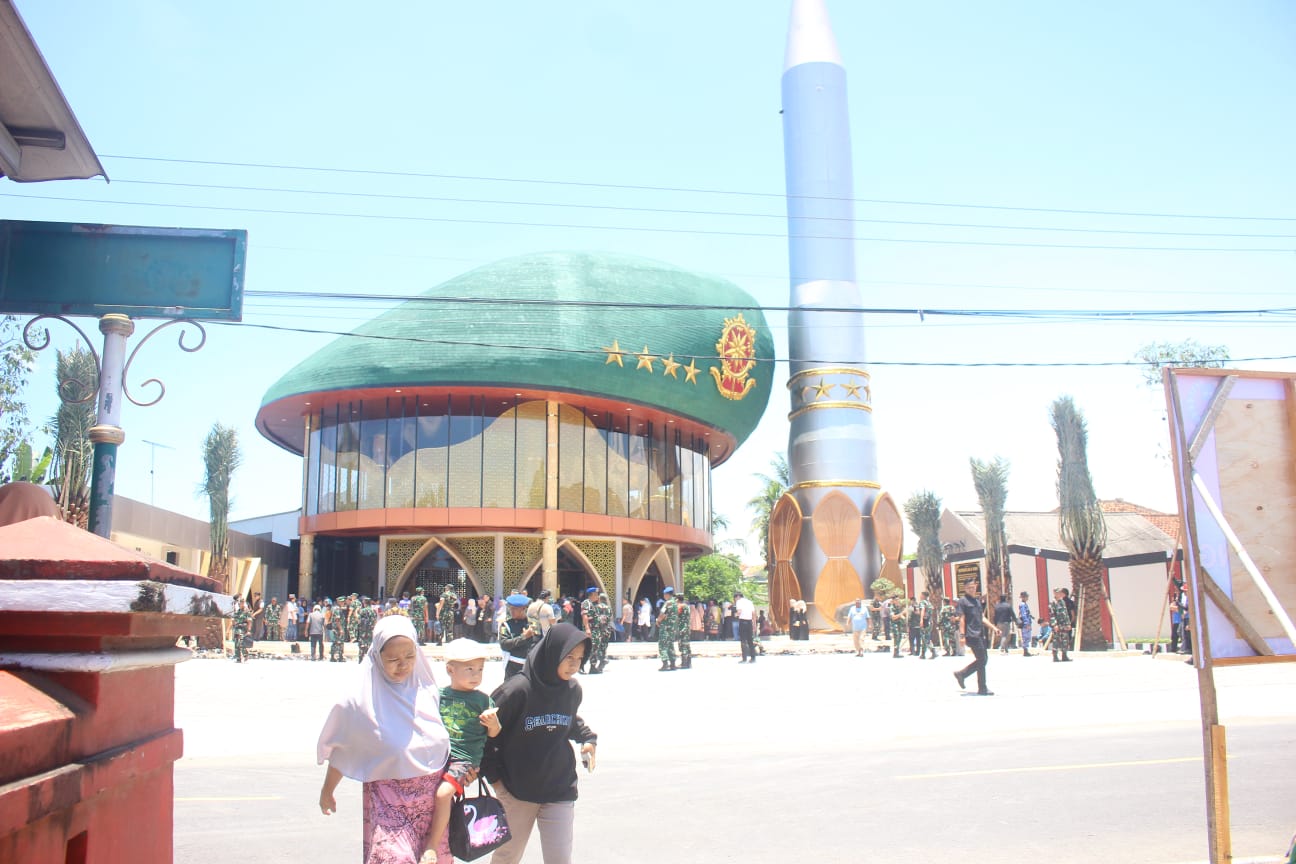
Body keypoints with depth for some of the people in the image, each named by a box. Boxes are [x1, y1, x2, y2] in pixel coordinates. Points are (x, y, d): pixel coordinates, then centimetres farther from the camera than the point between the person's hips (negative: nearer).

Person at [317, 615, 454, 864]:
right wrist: (327, 791, 14)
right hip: (387, 797, -3)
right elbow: (340, 749, 5)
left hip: (433, 794, 3)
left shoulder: (427, 690, 1)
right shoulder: (361, 701, -7)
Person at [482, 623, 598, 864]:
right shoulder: (517, 690, -19)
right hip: (515, 792, -3)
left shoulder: (573, 691, -3)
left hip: (560, 791, 3)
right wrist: (494, 775, -9)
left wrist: (588, 738, 1)